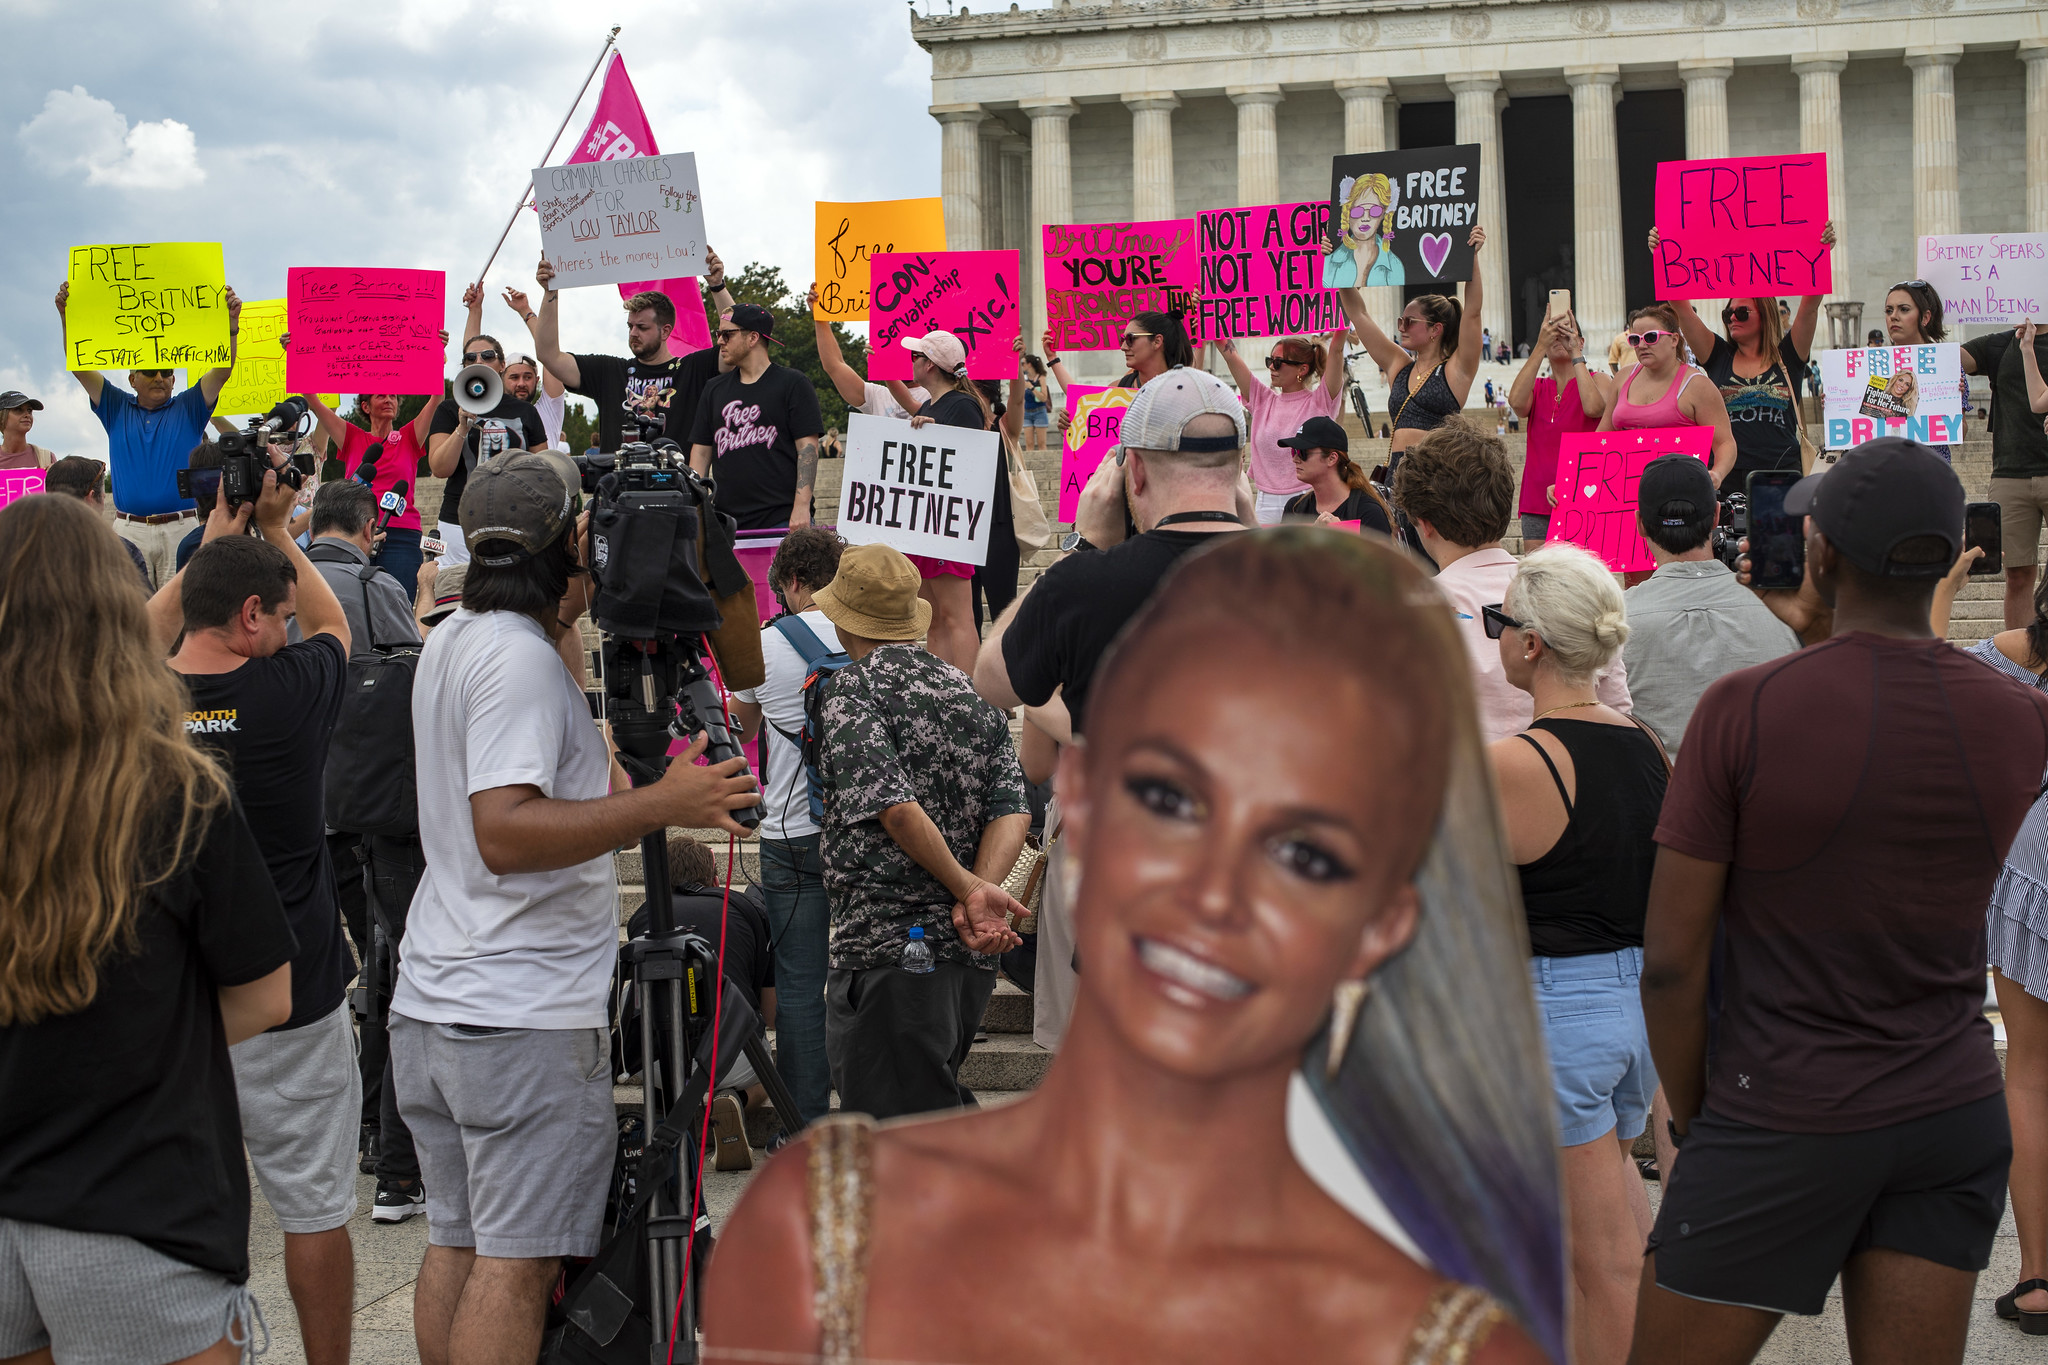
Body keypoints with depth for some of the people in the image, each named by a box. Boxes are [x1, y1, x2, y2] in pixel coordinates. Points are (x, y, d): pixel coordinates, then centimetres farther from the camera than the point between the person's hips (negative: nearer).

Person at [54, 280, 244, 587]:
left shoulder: (188, 409, 11)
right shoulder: (117, 409, 15)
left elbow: (222, 370, 0)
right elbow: (80, 367, 8)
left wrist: (231, 323, -15)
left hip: (180, 529, -1)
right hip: (129, 530, 1)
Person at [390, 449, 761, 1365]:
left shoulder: (452, 639, 14)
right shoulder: (520, 658, -16)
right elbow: (506, 833, -26)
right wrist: (659, 805, -28)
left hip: (433, 1003, 10)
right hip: (526, 1015, -10)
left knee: (455, 1243, 13)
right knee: (518, 1258, -6)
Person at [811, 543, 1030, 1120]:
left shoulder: (850, 689, -5)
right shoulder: (971, 694, 15)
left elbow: (895, 807, -17)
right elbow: (1013, 808, 3)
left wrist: (966, 889, -10)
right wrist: (980, 892, -8)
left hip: (889, 949, -7)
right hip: (971, 954, 7)